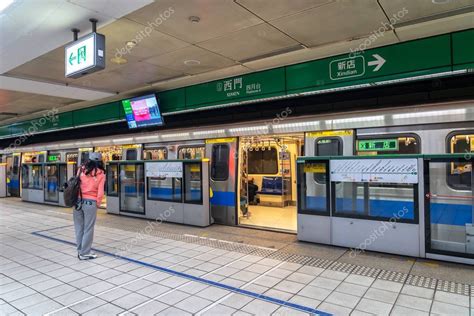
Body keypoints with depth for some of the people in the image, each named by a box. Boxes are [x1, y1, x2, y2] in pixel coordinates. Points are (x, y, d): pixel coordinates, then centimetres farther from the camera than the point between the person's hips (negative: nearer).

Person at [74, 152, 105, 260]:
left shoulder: (81, 170, 3)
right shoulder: (101, 173, -4)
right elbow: (100, 192, -6)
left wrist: (76, 198, 14)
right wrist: (98, 203, 6)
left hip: (78, 201, 3)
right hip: (90, 202, -3)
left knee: (79, 227, 15)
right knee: (88, 229, 6)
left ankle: (80, 250, 26)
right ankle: (85, 253, 13)